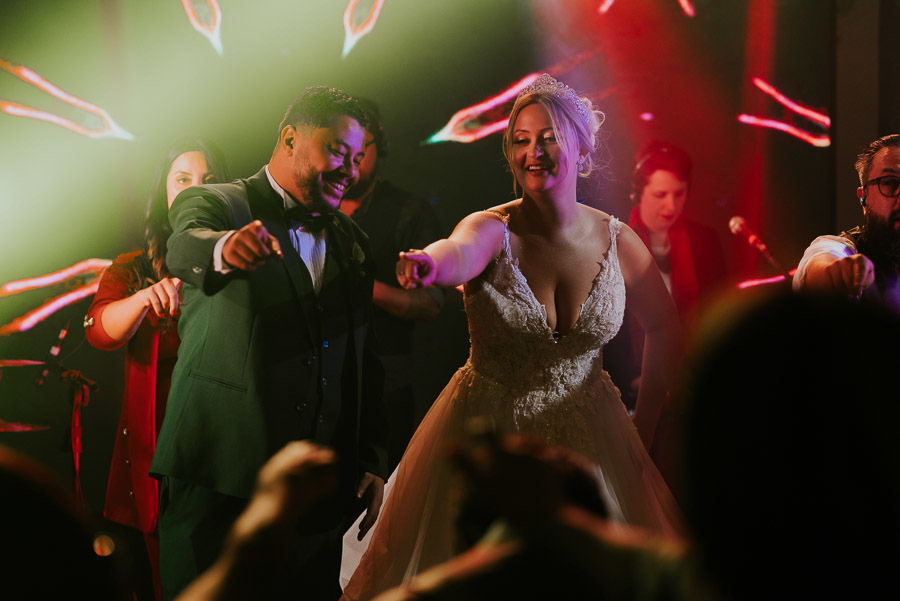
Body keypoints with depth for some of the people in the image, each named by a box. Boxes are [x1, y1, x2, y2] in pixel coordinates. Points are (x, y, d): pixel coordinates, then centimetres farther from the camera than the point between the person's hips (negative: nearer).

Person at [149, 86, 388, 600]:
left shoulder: (351, 241, 16)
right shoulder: (213, 205, -1)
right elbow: (185, 248, -26)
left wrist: (373, 460, 10)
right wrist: (225, 248, -49)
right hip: (220, 480, -5)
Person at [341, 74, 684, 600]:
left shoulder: (617, 240, -4)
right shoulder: (493, 229, -12)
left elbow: (664, 327, 9)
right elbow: (462, 253, -37)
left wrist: (645, 428, 7)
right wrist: (429, 263, -61)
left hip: (586, 440, 2)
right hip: (487, 436, -2)